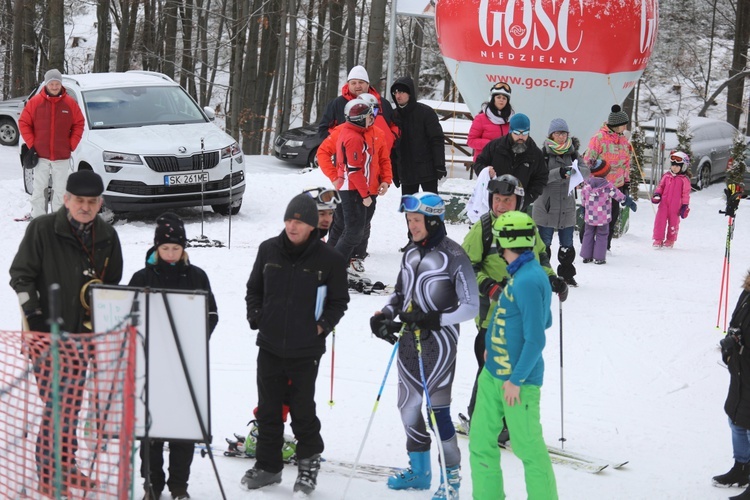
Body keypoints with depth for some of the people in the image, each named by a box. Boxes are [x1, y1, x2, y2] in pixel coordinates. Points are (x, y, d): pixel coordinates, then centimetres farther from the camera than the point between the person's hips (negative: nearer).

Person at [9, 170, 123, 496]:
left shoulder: (106, 237, 7)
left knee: (73, 405, 11)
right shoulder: (42, 229, -9)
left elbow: (111, 283, 18)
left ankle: (67, 468, 23)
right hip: (47, 333, -5)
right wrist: (34, 315, -14)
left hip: (84, 334, 5)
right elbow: (21, 276, -7)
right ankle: (47, 475, -3)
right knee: (56, 404, -10)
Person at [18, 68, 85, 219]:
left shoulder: (70, 103, 1)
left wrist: (72, 145, 0)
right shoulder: (35, 102, -1)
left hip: (62, 156, 1)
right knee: (39, 188, 2)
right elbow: (24, 123, 3)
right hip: (41, 155, -1)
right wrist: (31, 144, -3)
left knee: (60, 189, 4)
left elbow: (79, 124, 7)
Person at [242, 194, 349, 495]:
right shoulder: (269, 250, 2)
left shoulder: (329, 259, -7)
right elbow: (254, 288, 16)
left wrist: (322, 325, -8)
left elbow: (339, 301, 4)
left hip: (305, 350, -3)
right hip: (269, 346, 3)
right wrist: (254, 314, 3)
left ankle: (309, 462, 23)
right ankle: (268, 465, 21)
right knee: (268, 409, 10)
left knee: (302, 410, 4)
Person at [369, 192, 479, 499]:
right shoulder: (411, 252, 7)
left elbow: (471, 306, -13)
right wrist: (384, 315, 1)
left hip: (439, 341, -7)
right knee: (408, 405, 11)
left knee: (436, 407, -7)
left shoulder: (453, 256, -15)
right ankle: (419, 470, 27)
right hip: (408, 338, 7)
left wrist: (433, 319, -22)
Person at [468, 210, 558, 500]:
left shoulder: (528, 281, -21)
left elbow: (536, 340, -21)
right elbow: (544, 321, 19)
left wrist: (516, 380, -18)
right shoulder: (523, 274, 7)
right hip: (493, 372, 9)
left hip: (518, 380, -9)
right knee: (481, 439, 11)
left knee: (528, 447, 2)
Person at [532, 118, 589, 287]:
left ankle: (567, 275, 22)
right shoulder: (543, 153, -4)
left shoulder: (572, 152, 8)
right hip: (546, 207, -4)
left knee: (567, 246, 10)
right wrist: (559, 173, -29)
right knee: (544, 244, 3)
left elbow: (586, 171, 0)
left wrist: (576, 170, -23)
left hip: (567, 208, 4)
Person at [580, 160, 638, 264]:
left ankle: (586, 256, 16)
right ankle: (599, 258, 6)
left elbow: (583, 198, 9)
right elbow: (618, 195, -9)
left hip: (589, 217, 3)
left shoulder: (587, 184, -3)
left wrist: (584, 208, 26)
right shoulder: (608, 186, -15)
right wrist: (629, 202, 4)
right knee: (601, 236, 8)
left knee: (588, 234, 15)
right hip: (603, 218, -3)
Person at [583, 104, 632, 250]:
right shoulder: (599, 138, -13)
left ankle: (605, 245, 22)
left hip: (616, 186, 7)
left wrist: (626, 182, 17)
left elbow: (626, 163, 19)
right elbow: (588, 160, -11)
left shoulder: (623, 140, 9)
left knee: (613, 216, 10)